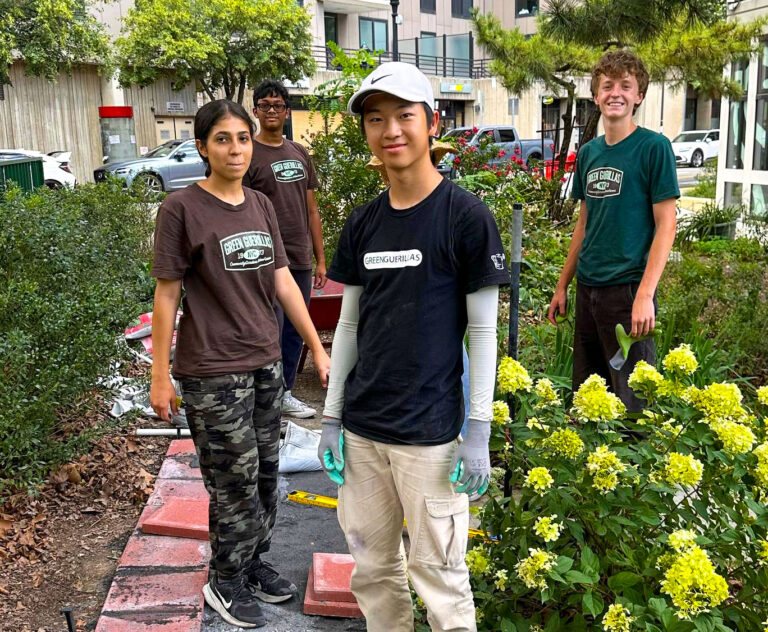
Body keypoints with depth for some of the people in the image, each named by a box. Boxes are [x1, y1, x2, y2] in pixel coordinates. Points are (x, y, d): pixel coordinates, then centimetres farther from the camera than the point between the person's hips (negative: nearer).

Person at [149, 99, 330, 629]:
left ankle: (255, 562, 35)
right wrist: (161, 376, -8)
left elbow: (283, 281, 10)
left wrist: (317, 347, 10)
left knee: (266, 474, 14)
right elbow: (167, 295, -8)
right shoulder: (181, 209, -10)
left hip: (265, 362, 6)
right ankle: (226, 583, 25)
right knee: (236, 482, 4)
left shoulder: (261, 205, 7)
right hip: (212, 371, -6)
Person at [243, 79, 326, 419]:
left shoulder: (300, 154, 14)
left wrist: (320, 260, 13)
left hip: (301, 261, 6)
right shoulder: (248, 154, -5)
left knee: (295, 332, 13)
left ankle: (285, 394, 26)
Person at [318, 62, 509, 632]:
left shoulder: (466, 216, -9)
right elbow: (348, 324, 11)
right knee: (372, 566, 16)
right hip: (362, 429, 5)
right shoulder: (363, 224, 6)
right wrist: (332, 418, 10)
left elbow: (484, 331, -7)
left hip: (429, 433, -5)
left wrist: (478, 434, -9)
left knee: (439, 573, 5)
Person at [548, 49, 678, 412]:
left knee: (632, 400, 1)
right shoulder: (588, 152, 10)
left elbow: (666, 225, -10)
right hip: (587, 288, 6)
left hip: (628, 288, -6)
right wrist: (562, 286, 15)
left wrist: (645, 295, -18)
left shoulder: (654, 147, -8)